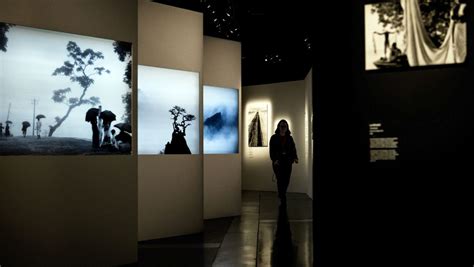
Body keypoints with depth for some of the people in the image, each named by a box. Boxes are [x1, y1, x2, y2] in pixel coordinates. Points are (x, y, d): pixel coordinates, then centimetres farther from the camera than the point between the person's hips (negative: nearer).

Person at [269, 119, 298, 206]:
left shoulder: (290, 138, 10)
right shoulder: (274, 138, 3)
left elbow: (293, 149, 5)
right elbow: (272, 150, -3)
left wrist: (295, 158, -14)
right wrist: (274, 159, -19)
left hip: (288, 162, 3)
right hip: (278, 162, -3)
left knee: (286, 180, 3)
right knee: (280, 180, -8)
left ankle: (281, 194, 29)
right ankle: (283, 200, -4)